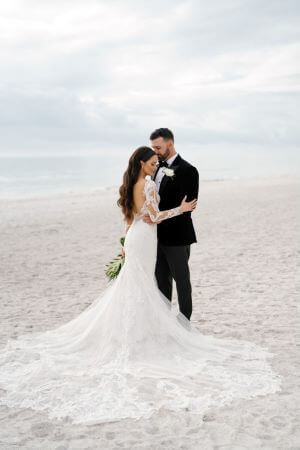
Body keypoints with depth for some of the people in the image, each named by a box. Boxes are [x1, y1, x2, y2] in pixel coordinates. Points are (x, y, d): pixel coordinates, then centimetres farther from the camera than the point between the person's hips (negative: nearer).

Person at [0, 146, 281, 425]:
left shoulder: (130, 185, 10)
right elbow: (155, 217, -15)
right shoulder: (149, 184, -15)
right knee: (141, 286, 0)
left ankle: (132, 330, 21)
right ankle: (140, 331, 7)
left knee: (132, 284, 15)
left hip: (133, 236, 8)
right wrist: (181, 209, -7)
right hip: (144, 237, -8)